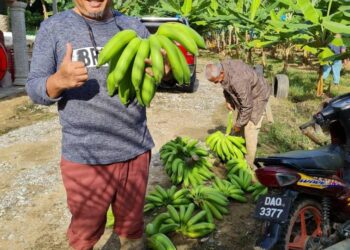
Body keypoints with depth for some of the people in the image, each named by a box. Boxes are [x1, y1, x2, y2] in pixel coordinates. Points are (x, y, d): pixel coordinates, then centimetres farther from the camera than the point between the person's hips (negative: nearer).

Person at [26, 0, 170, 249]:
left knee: (132, 226, 18)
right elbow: (35, 88, -4)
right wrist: (58, 80, -27)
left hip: (135, 151, 2)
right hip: (84, 157, -2)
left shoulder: (135, 27, 5)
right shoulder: (53, 28, -2)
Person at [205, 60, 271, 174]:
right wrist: (228, 100, -1)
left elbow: (247, 106, -31)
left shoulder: (237, 80, -40)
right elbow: (226, 85, 9)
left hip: (257, 96, -8)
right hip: (244, 96, 9)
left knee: (249, 128, -10)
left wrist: (239, 123, -20)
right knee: (239, 130, 12)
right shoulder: (221, 66, -15)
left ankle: (249, 165, -1)